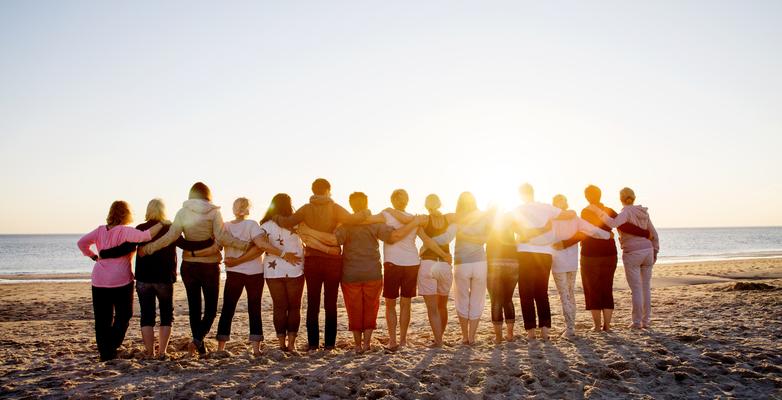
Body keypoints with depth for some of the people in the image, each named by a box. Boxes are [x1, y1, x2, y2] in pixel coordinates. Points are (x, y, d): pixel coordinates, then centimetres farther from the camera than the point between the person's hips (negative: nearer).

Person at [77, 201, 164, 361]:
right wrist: (161, 224, -17)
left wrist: (93, 256, 16)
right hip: (121, 281, -5)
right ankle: (111, 347, 2)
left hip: (99, 282, 5)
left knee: (102, 319, 11)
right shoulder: (125, 232, -12)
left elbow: (81, 243, 10)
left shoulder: (100, 230, 6)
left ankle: (104, 352, 11)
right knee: (123, 316, 11)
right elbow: (145, 236, -26)